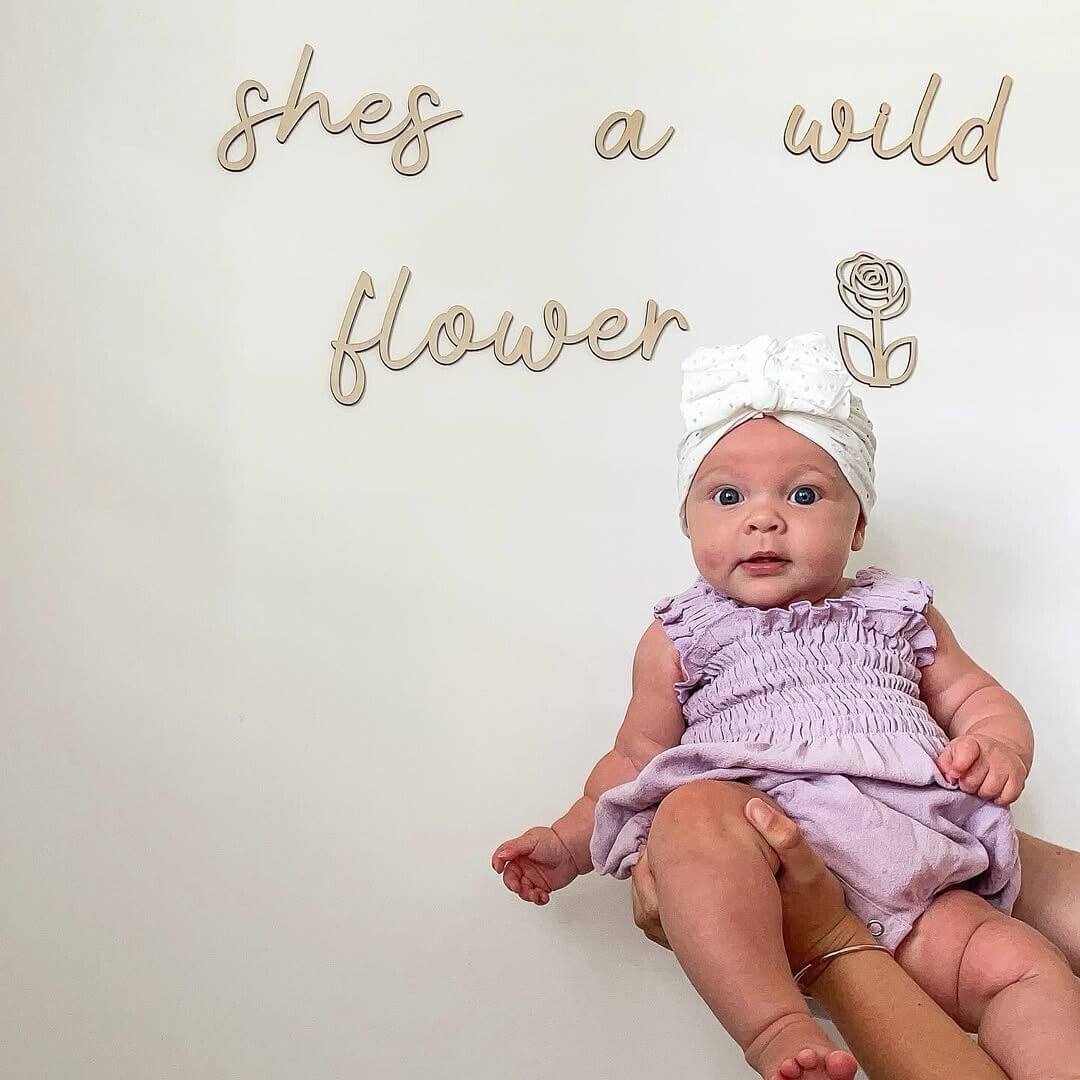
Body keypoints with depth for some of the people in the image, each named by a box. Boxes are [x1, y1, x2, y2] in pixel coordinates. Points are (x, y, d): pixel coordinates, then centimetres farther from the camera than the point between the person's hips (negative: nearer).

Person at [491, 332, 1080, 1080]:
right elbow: (636, 757, 22)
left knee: (1019, 963, -24)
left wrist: (999, 747, 1)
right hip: (752, 878, -2)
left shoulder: (899, 617, 24)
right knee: (695, 810, -35)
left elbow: (973, 693, 25)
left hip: (907, 864, 3)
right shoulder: (682, 638, 19)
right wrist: (569, 842, 12)